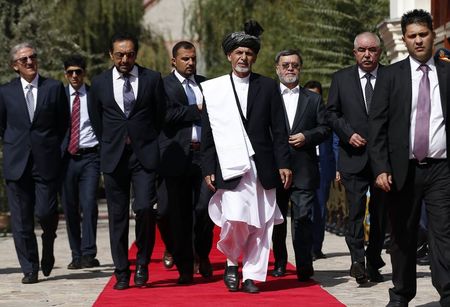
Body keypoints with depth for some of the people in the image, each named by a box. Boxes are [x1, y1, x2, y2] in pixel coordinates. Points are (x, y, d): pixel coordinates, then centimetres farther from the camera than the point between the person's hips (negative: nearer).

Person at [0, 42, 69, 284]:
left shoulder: (54, 88, 4)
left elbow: (63, 124, 8)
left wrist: (50, 148, 5)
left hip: (47, 163, -1)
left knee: (45, 212, -8)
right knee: (21, 220, 1)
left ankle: (48, 246, 24)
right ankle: (30, 268, 11)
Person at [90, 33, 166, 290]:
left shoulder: (153, 79, 2)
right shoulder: (100, 83, 5)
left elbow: (161, 116, 10)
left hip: (145, 155, -2)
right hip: (113, 157, 2)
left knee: (145, 208, -15)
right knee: (117, 216, 4)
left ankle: (143, 263, 5)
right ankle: (122, 273, 10)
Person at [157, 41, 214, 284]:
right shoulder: (163, 86, 3)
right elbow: (166, 114, -13)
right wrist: (197, 111, -10)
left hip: (205, 155, 3)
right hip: (177, 157, -3)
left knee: (204, 208, -6)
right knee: (180, 216, 1)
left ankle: (203, 254, 18)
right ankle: (185, 267, 9)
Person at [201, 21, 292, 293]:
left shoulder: (268, 87, 8)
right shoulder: (213, 89, 6)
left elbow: (279, 130, 7)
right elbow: (207, 134, 6)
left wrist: (284, 163, 0)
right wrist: (208, 169, 1)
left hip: (262, 167, 2)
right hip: (230, 167, -1)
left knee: (260, 224, 1)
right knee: (235, 219, -13)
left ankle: (251, 275, 12)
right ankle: (231, 261, 13)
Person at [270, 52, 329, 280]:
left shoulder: (313, 99, 14)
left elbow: (325, 127, 8)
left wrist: (306, 136, -8)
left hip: (303, 169, 0)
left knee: (303, 217, -8)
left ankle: (304, 266, -10)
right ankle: (279, 263, 20)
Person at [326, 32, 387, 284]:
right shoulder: (341, 78, 6)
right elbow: (332, 112, 8)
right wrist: (349, 134, -6)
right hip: (354, 156, -1)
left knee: (380, 211, 7)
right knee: (356, 209, -12)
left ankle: (374, 264, 16)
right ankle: (358, 260, -15)